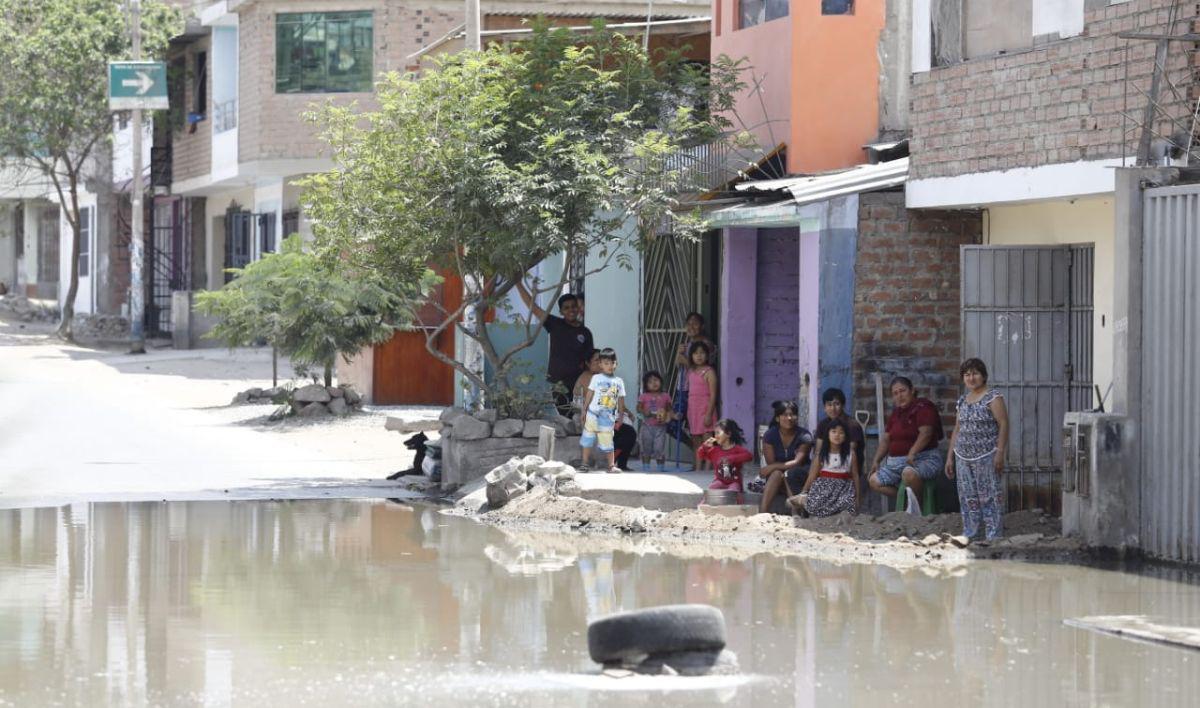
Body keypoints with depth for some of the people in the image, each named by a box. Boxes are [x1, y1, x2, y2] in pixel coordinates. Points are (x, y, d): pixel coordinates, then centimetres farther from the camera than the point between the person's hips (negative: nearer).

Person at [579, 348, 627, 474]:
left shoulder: (619, 382, 7)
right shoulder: (596, 378, 1)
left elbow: (621, 401, 10)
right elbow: (589, 396, 2)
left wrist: (620, 418, 9)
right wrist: (584, 411, -1)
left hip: (608, 418, 1)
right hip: (593, 415, -1)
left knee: (607, 442, 3)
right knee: (588, 439, 4)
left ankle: (612, 465, 8)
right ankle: (585, 463, 12)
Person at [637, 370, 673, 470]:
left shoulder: (665, 396, 5)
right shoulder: (644, 396, 2)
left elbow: (669, 409, 10)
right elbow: (639, 408, 2)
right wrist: (645, 412, -17)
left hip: (660, 427, 0)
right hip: (647, 426, 0)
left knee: (659, 448, -5)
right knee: (646, 448, 7)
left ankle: (660, 468, 6)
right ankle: (646, 467, 16)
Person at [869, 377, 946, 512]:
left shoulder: (923, 407, -8)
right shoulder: (896, 413, 16)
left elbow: (925, 433, -22)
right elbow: (886, 439, 18)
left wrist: (912, 453, -33)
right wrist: (876, 460, 8)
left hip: (924, 458, -8)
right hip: (896, 462, 8)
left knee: (909, 473, -39)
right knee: (875, 481, -6)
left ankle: (917, 507, -17)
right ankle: (907, 498, -3)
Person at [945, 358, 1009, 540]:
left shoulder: (993, 398, -6)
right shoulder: (962, 401, 15)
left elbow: (1003, 424, -12)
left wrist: (1000, 453, -18)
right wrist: (950, 457, 17)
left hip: (986, 456, -7)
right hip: (964, 457, 7)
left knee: (989, 497, -6)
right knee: (968, 498, 8)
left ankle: (994, 537, -5)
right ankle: (969, 536, 13)